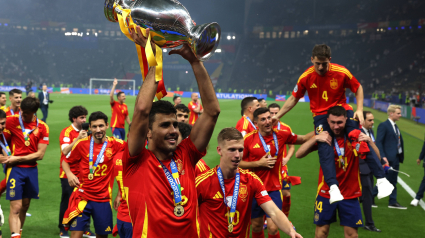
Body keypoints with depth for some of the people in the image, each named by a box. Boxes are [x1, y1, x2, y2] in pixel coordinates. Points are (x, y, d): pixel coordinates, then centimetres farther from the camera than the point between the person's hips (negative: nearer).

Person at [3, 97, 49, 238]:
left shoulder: (42, 127, -1)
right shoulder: (11, 121, -6)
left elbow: (40, 154, -4)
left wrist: (17, 158, -10)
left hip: (31, 169, 3)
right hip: (15, 169, -3)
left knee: (25, 206, 13)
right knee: (16, 207, -10)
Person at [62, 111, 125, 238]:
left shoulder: (115, 144, -4)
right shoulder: (82, 144, -3)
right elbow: (65, 162, 7)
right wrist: (69, 174, -11)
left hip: (103, 198, 1)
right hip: (82, 197, -1)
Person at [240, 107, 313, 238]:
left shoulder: (281, 135, -4)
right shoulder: (248, 139, -8)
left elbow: (303, 139, 10)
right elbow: (238, 163, -2)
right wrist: (259, 163, -13)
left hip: (273, 189, 0)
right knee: (256, 227, 13)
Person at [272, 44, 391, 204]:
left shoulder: (341, 72, -11)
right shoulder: (306, 77, -7)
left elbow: (358, 88, 4)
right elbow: (294, 98, 7)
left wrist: (359, 110, -7)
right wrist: (277, 116, 6)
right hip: (321, 115, 0)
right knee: (324, 146, -23)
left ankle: (381, 179, -6)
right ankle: (333, 187, -31)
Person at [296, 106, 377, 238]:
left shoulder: (355, 136, -5)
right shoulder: (324, 137, -4)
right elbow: (299, 154, -11)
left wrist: (369, 141, -23)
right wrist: (315, 139, -24)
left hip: (350, 194, 0)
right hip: (326, 193, 0)